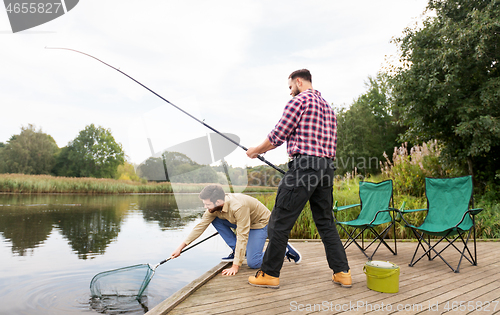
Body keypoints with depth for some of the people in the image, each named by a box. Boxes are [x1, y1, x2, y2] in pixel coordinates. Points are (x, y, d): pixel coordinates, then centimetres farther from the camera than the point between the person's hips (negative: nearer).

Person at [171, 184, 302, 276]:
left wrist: (235, 266, -35)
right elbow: (200, 226, -9)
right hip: (242, 222, 8)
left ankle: (283, 250, 3)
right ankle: (237, 252, -1)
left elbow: (242, 237, -36)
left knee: (253, 263, -20)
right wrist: (181, 247, -10)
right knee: (215, 219, -10)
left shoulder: (238, 206, -39)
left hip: (261, 223, -7)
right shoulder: (214, 206, -15)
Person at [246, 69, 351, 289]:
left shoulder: (300, 100, -2)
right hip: (327, 167, 9)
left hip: (304, 166, -9)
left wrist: (256, 150, 11)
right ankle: (342, 272, 18)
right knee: (325, 222, 16)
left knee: (280, 221, -1)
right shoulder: (327, 106, 23)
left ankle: (269, 274, 6)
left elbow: (278, 135, -6)